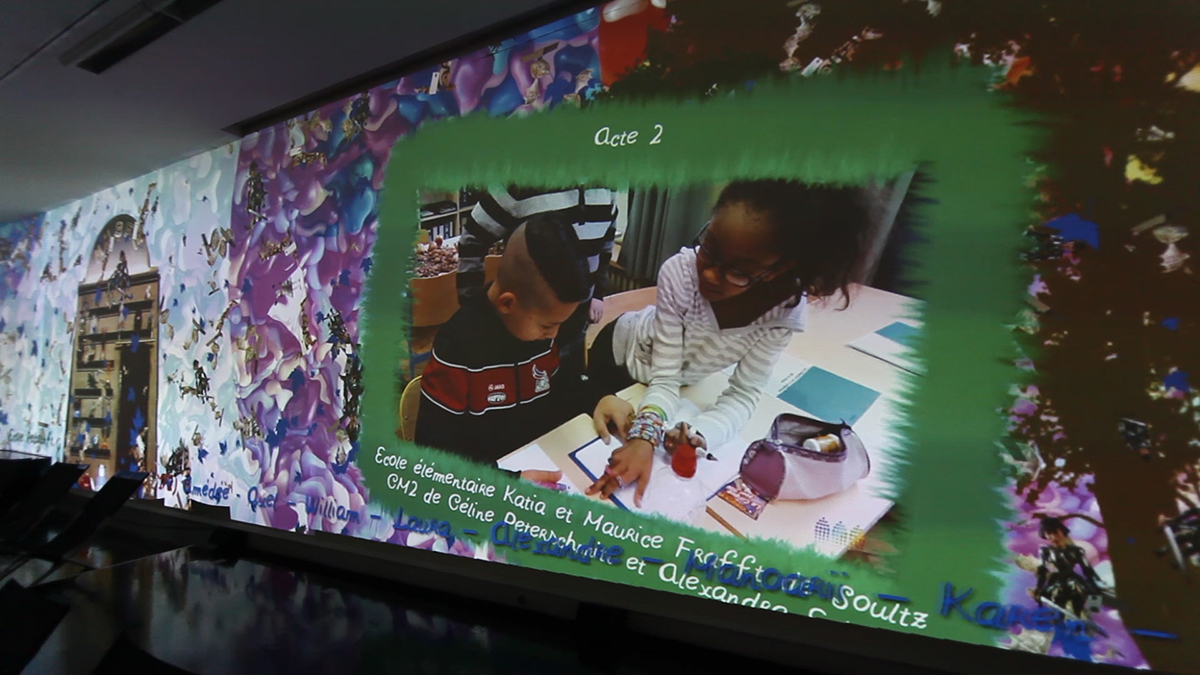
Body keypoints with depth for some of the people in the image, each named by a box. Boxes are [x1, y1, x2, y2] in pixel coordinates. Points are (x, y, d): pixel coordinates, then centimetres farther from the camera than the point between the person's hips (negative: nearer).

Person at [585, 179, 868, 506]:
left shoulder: (787, 308, -33)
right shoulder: (680, 272, -39)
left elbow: (743, 395, -27)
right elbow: (665, 377, -32)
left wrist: (697, 435, -46)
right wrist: (644, 436, -51)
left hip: (685, 377, 2)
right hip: (623, 353, -2)